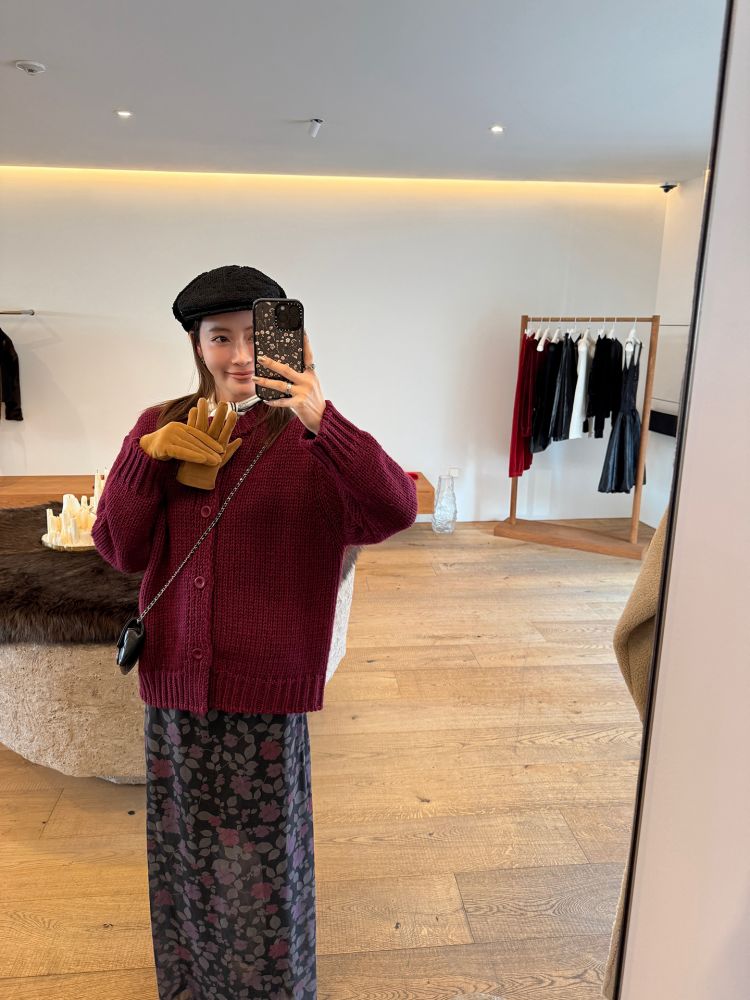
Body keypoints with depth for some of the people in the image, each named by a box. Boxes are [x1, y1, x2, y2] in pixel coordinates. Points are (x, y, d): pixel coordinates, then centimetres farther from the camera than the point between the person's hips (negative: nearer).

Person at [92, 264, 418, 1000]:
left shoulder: (302, 437, -9)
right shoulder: (159, 426, 3)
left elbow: (396, 512, -23)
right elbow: (119, 550, 0)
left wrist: (324, 422, -35)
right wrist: (147, 454, -13)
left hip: (265, 687, -3)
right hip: (175, 679, 4)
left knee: (263, 853, 12)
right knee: (184, 850, 21)